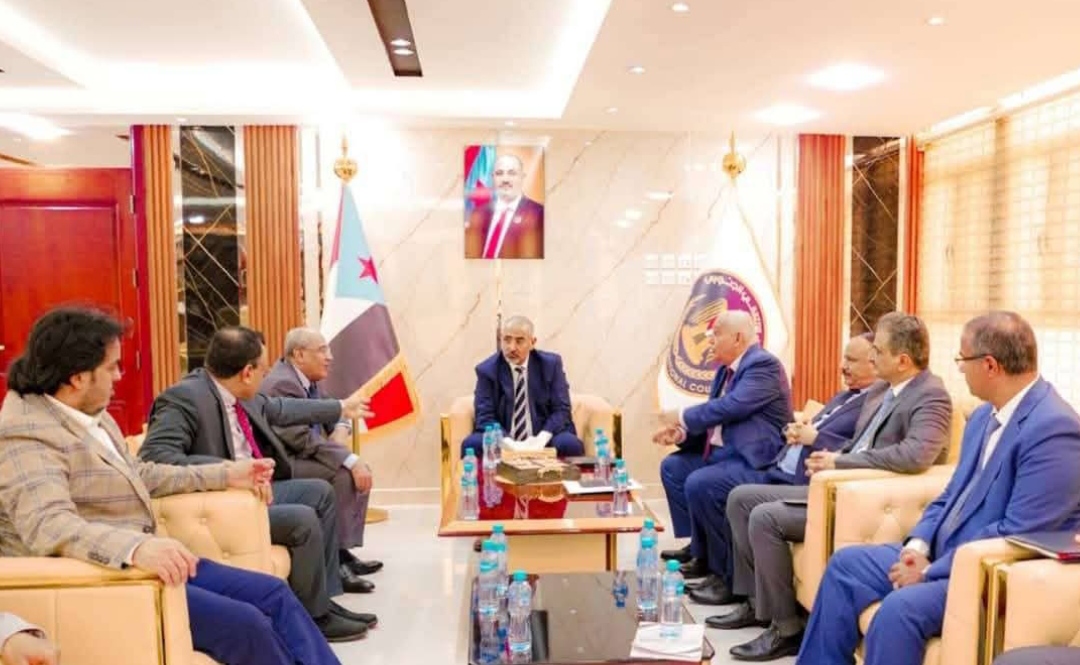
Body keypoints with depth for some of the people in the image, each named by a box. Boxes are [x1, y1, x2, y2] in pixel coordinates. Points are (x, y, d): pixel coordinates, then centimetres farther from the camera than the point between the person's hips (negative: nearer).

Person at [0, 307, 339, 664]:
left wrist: (226, 474, 20)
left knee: (273, 593, 0)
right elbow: (49, 524, -34)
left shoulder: (91, 414, 10)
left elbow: (138, 474, 22)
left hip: (137, 562, 9)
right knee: (243, 623, -20)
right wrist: (135, 547, -51)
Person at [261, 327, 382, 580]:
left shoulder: (307, 379, 7)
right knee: (344, 474, -24)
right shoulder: (282, 384, -21)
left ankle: (345, 548, 1)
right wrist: (350, 461, -30)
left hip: (299, 456, 10)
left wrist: (341, 429, -7)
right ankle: (336, 555, -14)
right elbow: (303, 439, -29)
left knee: (361, 470, 1)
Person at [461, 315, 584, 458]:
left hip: (542, 440, 0)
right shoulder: (487, 369, -1)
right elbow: (485, 416, -6)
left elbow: (561, 409, -1)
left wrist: (543, 437, -21)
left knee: (571, 445, -31)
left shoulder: (551, 364, 2)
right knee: (471, 444, -29)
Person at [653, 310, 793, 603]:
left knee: (700, 484, -28)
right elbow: (713, 417, 17)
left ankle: (728, 573, -11)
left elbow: (731, 407, -27)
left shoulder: (763, 364, -16)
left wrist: (683, 417, -16)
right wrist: (682, 432, -1)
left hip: (755, 459, -11)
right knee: (672, 466, 12)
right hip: (722, 451, 11)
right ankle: (700, 547, 18)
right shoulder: (727, 369, 13)